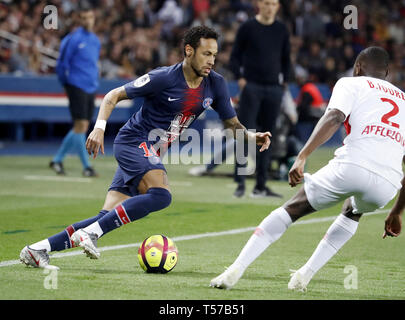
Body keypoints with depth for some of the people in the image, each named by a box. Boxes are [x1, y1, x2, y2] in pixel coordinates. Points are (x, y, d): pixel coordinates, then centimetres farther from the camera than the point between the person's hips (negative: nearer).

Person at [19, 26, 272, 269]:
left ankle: (39, 249, -2)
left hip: (152, 154, 7)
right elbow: (114, 95, -7)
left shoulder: (216, 84, 2)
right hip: (133, 142, -7)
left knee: (109, 218, -3)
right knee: (161, 195, -31)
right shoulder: (164, 78, -15)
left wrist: (251, 136, -7)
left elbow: (231, 123, 13)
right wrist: (99, 128, -20)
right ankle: (89, 232, -27)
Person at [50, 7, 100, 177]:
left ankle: (57, 159, 18)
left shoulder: (96, 40, 15)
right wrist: (66, 83, 0)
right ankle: (86, 166, -7)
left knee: (81, 129, 8)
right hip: (77, 87, -8)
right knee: (80, 126, -10)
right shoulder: (74, 38, -8)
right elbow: (62, 63, -6)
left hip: (90, 88, 8)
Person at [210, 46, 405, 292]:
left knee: (291, 209, 14)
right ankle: (305, 275, 21)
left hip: (352, 165, -4)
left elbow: (334, 117, -4)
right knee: (352, 213, 36)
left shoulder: (351, 84, 19)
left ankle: (235, 271, 2)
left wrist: (302, 157, -12)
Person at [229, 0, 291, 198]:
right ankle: (240, 182, -10)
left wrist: (284, 81, 10)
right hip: (251, 86, -4)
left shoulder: (281, 30, 11)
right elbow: (235, 56, 4)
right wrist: (240, 79, -8)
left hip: (274, 89, 4)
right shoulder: (247, 28, 1)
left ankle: (261, 185, 7)